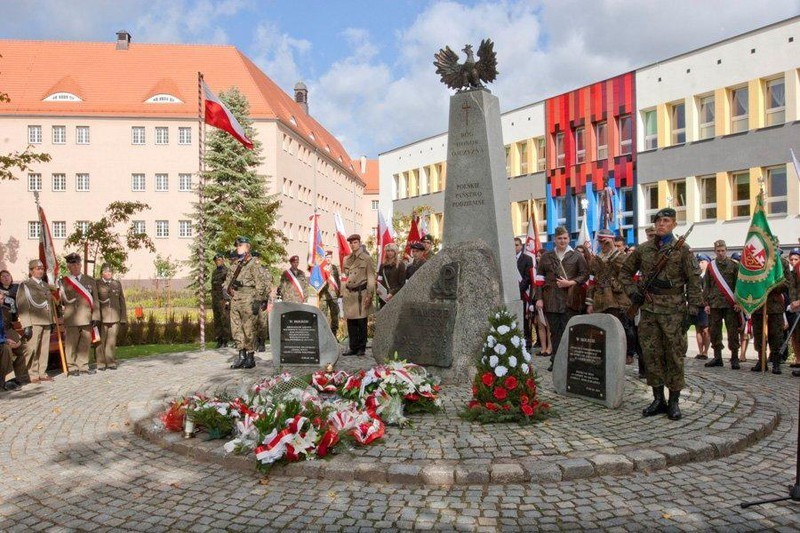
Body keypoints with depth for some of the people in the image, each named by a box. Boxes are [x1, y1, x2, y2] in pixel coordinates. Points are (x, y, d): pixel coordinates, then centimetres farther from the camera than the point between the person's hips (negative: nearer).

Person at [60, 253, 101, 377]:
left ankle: (83, 366, 16)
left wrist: (95, 316, 2)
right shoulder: (64, 281, 5)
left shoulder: (90, 280, 11)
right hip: (72, 319, -2)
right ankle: (72, 368, 10)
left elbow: (95, 300, 8)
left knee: (85, 343, 7)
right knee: (71, 344, 2)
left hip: (87, 318, 2)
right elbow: (64, 300, 1)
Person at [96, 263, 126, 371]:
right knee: (101, 341, 0)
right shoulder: (97, 284, 4)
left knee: (112, 341, 3)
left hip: (115, 317, 2)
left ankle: (111, 362, 9)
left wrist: (123, 317, 10)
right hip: (101, 317, -2)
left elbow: (122, 301, 14)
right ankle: (101, 363, 8)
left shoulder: (117, 284, 14)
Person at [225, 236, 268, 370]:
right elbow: (227, 281, 23)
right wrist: (229, 286, 0)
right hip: (235, 301, 7)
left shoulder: (254, 264, -4)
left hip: (248, 302, -7)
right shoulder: (235, 265, 17)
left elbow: (260, 284, -9)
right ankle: (241, 356, 16)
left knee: (248, 329, -4)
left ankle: (250, 357, 4)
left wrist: (257, 301, -14)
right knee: (236, 330, 8)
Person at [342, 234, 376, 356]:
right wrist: (343, 293, 13)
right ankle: (353, 347, 14)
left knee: (362, 322, -2)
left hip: (361, 293, -5)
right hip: (349, 294, 5)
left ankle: (361, 348, 7)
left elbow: (371, 278, -3)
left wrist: (369, 295, -10)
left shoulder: (366, 258, 0)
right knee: (351, 323, 6)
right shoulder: (347, 259, 15)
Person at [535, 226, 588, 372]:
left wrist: (571, 282, -11)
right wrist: (539, 298, 1)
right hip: (551, 300, 2)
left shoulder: (576, 256, 6)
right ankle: (555, 361, 12)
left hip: (570, 300, -2)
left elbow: (585, 274, 4)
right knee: (554, 331, 5)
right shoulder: (546, 257, 11)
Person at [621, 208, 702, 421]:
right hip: (648, 309, 4)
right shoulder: (643, 249, 10)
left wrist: (693, 308, -9)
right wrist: (632, 291, 7)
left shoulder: (682, 250, 0)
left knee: (674, 355, 1)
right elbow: (625, 271, 21)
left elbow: (694, 281, -2)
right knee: (651, 354, 6)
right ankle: (658, 399, 17)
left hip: (673, 311, -3)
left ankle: (674, 402, 12)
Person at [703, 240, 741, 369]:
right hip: (714, 304, 2)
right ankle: (717, 357, 14)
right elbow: (706, 286, 10)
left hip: (730, 304, -2)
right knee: (714, 332, 5)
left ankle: (734, 358, 5)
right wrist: (706, 303, 3)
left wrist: (738, 302, -6)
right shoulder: (710, 266, 10)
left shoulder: (734, 265, 4)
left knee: (733, 332, -1)